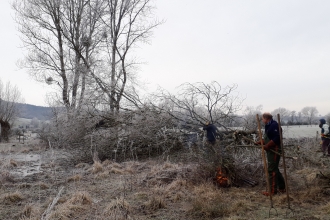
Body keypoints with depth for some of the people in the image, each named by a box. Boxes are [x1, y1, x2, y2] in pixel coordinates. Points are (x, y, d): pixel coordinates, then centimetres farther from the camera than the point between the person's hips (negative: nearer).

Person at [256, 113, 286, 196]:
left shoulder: (274, 125, -17)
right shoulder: (269, 126, 15)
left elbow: (276, 139, -27)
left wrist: (267, 146, -23)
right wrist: (259, 142, 11)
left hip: (274, 151, -11)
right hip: (272, 151, 11)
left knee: (271, 170, -4)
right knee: (274, 169, 18)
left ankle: (273, 190, 4)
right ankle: (282, 187, 30)